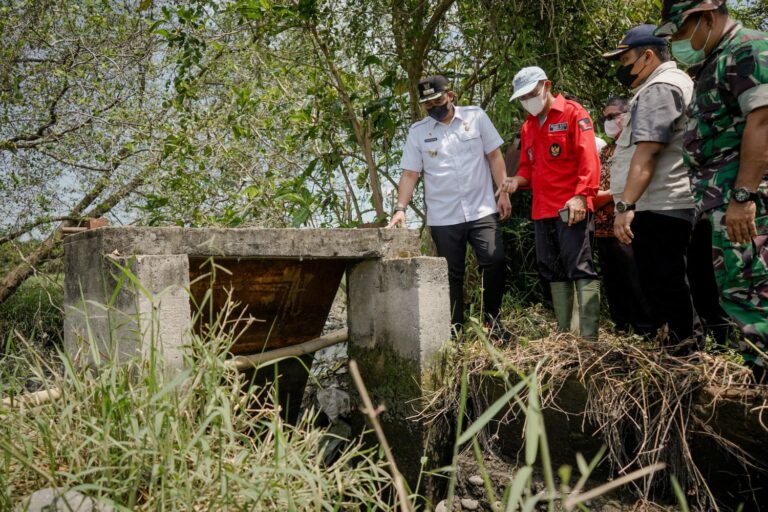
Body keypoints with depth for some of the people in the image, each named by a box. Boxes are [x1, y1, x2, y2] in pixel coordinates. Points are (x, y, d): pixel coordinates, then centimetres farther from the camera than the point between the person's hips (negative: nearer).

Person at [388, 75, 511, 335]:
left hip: (482, 210, 0)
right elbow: (410, 174, 3)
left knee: (495, 261, -12)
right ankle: (455, 331, 15)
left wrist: (504, 192, -2)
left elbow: (494, 156, 5)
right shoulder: (417, 131, 5)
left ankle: (491, 319, 8)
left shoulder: (476, 116, 4)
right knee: (452, 274, 5)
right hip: (443, 217, 1)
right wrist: (400, 208, -9)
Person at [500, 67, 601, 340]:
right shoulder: (528, 126, 19)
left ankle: (590, 336, -10)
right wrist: (517, 181, -1)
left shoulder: (573, 113, -2)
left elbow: (588, 158, -11)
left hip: (572, 208, -7)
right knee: (553, 271, 9)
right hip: (542, 210, 8)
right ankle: (563, 333, 16)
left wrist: (581, 196, -21)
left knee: (580, 267, -10)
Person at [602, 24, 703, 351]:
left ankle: (680, 350, -3)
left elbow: (646, 152, -22)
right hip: (675, 204, 11)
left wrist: (625, 205, -25)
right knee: (671, 284, 16)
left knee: (662, 285, -7)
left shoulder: (658, 88, -11)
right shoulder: (676, 83, 24)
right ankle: (690, 347, 23)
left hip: (658, 206, -11)